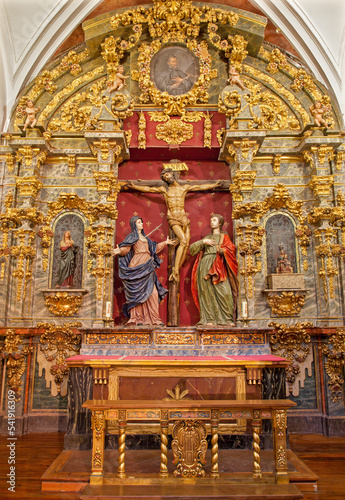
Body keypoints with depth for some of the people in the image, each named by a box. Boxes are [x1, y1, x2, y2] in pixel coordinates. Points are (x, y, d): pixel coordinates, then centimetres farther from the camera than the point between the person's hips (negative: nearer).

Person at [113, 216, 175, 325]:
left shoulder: (144, 237, 24)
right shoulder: (132, 236, 3)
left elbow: (154, 248, 32)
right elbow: (126, 249, -10)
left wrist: (165, 243, 37)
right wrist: (120, 251, -31)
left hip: (147, 267, 7)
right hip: (137, 267, -7)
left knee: (152, 291, -1)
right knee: (138, 292, -8)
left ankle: (153, 318, 0)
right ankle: (137, 318, -6)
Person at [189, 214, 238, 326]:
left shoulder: (224, 236, 20)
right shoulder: (207, 237, 27)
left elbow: (231, 248, 1)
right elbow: (192, 248, 18)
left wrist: (222, 250, -18)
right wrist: (203, 242, 4)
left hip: (218, 266, -3)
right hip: (205, 265, 3)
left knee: (224, 291, -15)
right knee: (207, 292, -6)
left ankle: (228, 319, -10)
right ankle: (209, 319, -5)